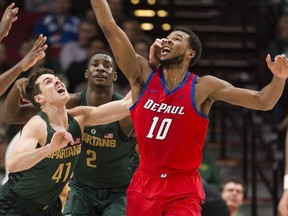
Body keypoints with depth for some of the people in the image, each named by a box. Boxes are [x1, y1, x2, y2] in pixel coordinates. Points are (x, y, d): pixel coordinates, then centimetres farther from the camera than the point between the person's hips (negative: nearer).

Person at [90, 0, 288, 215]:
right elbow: (109, 27, -3)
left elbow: (262, 102, -10)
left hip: (183, 191, -3)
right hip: (144, 184, 3)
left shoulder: (203, 87, -6)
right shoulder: (143, 76, 1)